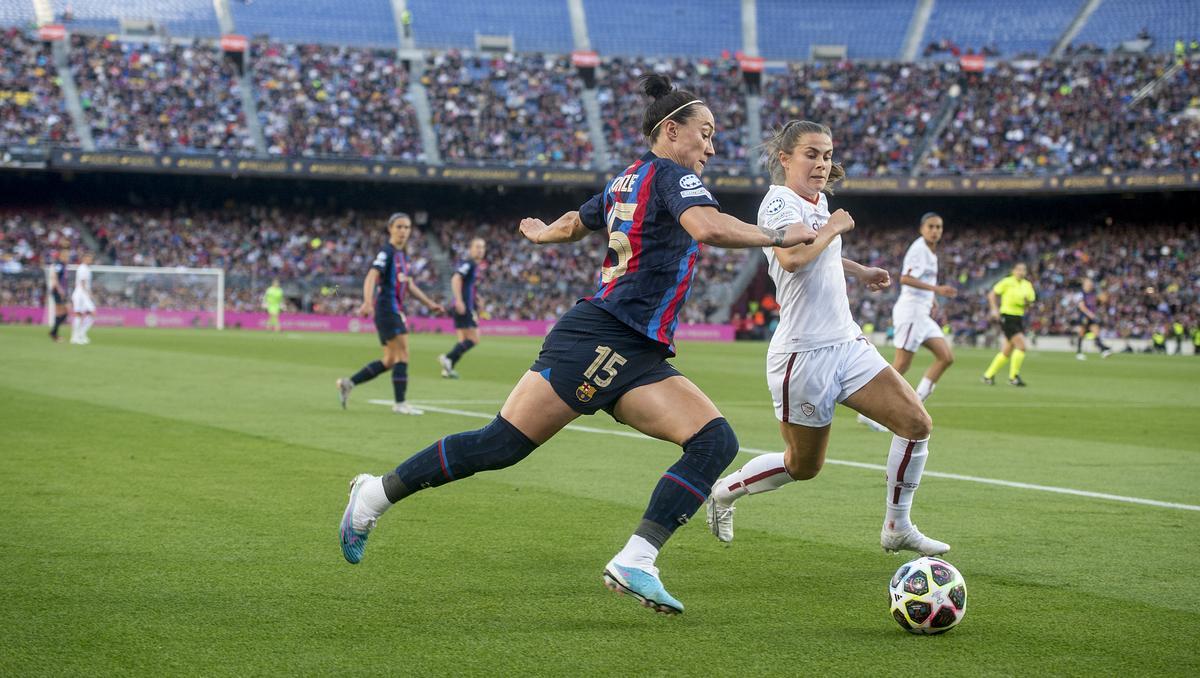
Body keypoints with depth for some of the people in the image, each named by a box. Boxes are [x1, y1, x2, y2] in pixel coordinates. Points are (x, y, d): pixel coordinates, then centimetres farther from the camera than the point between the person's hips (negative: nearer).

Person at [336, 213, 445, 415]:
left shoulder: (403, 255, 17)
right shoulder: (386, 253, -10)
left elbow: (409, 284, 27)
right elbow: (371, 277, -24)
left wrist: (429, 303, 27)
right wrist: (368, 302, -40)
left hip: (396, 310, 9)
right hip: (387, 309, -9)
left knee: (390, 361, 11)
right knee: (402, 355, -9)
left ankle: (348, 383, 16)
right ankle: (400, 403, -4)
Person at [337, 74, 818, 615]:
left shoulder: (627, 180, 23)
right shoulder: (672, 175, -4)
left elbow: (572, 224, 39)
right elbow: (707, 227, -24)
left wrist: (543, 233, 61)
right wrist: (779, 237, -13)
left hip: (635, 357, 10)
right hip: (603, 341, -10)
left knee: (716, 441, -7)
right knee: (503, 443, -11)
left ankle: (634, 562, -17)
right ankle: (376, 493, 4)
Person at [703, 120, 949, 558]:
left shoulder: (820, 201, 15)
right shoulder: (780, 202, -12)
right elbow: (791, 257, -33)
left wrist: (860, 271, 33)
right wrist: (832, 228, -18)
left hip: (847, 344, 8)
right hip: (804, 354, -8)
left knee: (917, 423, -5)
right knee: (804, 466, 5)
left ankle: (897, 529, 7)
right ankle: (725, 492, 30)